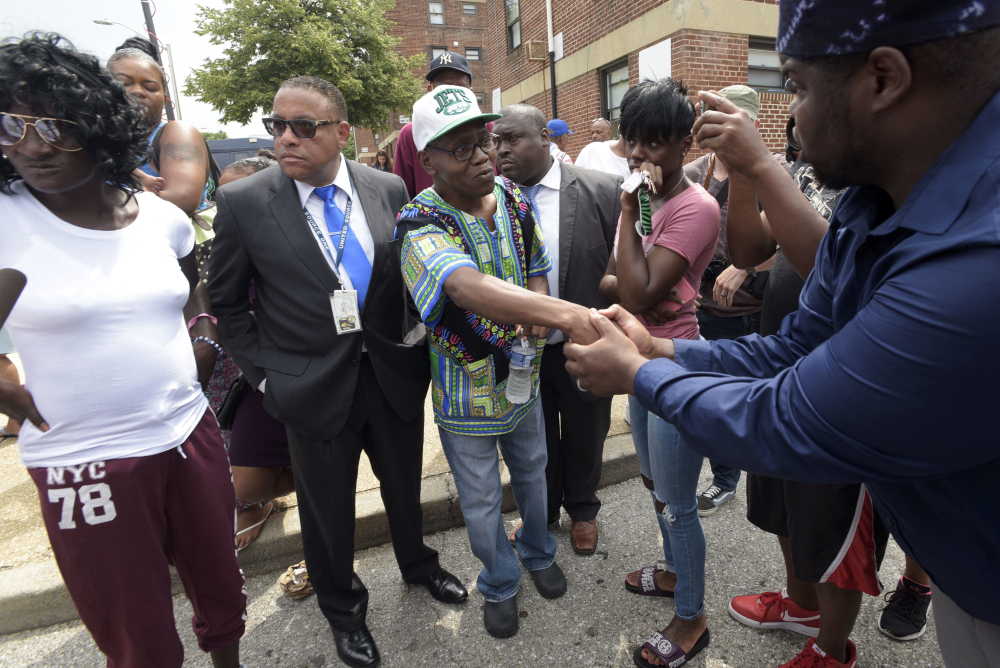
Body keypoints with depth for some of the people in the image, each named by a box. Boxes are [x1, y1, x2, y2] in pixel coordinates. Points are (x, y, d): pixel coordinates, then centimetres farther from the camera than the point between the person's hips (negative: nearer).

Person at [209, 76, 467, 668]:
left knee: (405, 485, 23)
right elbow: (227, 303, 0)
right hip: (312, 387, -2)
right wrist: (265, 374, -5)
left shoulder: (389, 189, -3)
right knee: (328, 509, 17)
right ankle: (342, 606, 47)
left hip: (393, 374, 2)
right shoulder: (243, 202, -8)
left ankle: (418, 562, 54)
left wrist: (411, 343, 0)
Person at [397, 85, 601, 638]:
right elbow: (470, 288, -47)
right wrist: (568, 314, -61)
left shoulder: (513, 199, -5)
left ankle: (538, 553, 56)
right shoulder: (421, 226, -26)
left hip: (522, 375, 5)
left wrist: (539, 309, -15)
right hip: (465, 393, -4)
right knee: (481, 501, 16)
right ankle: (500, 584, 46)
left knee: (532, 473, 26)